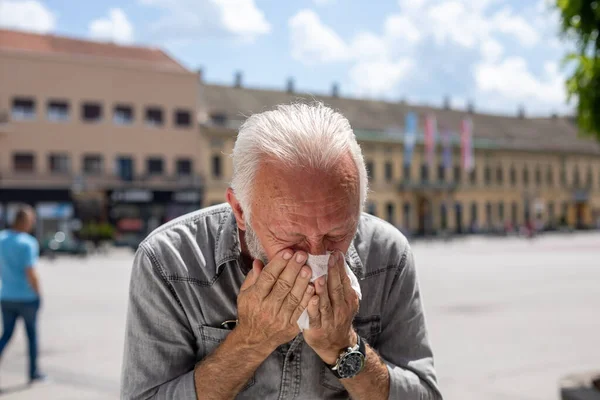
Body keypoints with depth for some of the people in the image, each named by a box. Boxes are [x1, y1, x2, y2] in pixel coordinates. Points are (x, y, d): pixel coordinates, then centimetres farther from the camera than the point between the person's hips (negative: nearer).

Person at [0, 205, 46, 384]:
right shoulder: (28, 243, -18)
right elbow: (31, 274, -22)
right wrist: (37, 293, -8)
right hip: (27, 297, -5)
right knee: (32, 334, 12)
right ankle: (34, 373, 22)